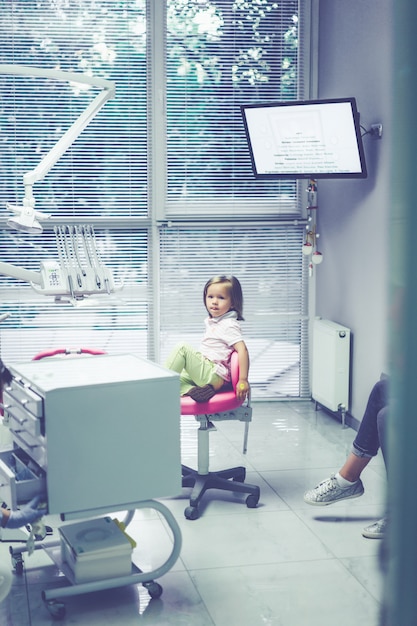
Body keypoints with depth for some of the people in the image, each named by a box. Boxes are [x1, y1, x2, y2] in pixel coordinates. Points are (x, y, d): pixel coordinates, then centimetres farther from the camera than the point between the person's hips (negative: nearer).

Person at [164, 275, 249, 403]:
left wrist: (243, 380, -25)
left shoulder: (229, 325, -12)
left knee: (182, 348, -20)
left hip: (214, 377, -10)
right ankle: (192, 390, -22)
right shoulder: (210, 321, 16)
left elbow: (242, 350, -21)